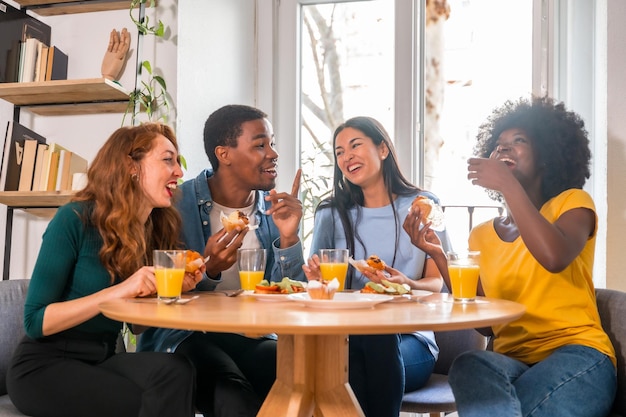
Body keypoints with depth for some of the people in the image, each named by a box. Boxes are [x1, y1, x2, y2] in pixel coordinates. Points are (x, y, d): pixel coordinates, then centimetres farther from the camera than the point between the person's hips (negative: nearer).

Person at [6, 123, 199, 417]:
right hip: (45, 365, -5)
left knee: (174, 370, -26)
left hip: (103, 360, 5)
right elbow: (35, 321, -16)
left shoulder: (156, 230, 2)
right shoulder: (75, 219, -14)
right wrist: (117, 291, -26)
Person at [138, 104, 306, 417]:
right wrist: (207, 270, -26)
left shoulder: (273, 209, 5)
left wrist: (288, 239, -15)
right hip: (185, 335, -3)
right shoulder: (178, 204, -7)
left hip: (250, 337, 4)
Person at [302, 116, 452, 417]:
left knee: (379, 343, -34)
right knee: (348, 352, -34)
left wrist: (408, 286, -18)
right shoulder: (331, 213, 11)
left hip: (410, 340, 0)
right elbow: (315, 282, 9)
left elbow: (439, 283, 4)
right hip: (345, 338, 1)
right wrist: (318, 279, -15)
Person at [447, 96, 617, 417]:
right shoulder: (481, 235, 15)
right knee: (468, 365, -32)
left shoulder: (572, 202, 3)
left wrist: (508, 184, -17)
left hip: (577, 354, -4)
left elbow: (554, 258, -22)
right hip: (512, 361, 4)